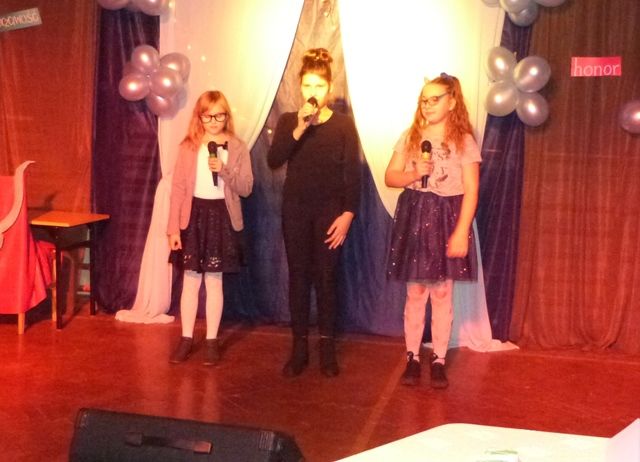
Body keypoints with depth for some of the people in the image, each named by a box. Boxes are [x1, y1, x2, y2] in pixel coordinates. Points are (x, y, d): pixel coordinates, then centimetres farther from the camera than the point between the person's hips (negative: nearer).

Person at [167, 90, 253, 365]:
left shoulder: (237, 148, -1)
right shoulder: (188, 147, 1)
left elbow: (246, 188, -4)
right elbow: (178, 189, -1)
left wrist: (224, 170, -20)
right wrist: (173, 228, -5)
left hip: (221, 217, -1)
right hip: (193, 216, 1)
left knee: (214, 281, 6)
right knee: (190, 280, 7)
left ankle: (212, 341, 16)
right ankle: (186, 339, 18)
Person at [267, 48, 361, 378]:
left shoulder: (343, 124, -1)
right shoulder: (288, 122, 4)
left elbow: (353, 173, -4)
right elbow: (273, 161, -11)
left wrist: (347, 213, -12)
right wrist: (299, 130, -20)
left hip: (330, 211, -2)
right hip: (295, 210, 2)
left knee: (326, 278, 2)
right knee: (298, 276, 5)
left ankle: (328, 348, 13)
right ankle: (299, 347, 14)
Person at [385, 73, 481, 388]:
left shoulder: (464, 141, -3)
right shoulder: (410, 137, 5)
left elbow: (471, 191, -7)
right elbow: (390, 177, 6)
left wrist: (461, 232, -14)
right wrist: (414, 174, -15)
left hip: (446, 219, -2)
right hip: (414, 217, 2)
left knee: (442, 293, 5)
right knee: (415, 292, 7)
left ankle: (439, 360, 16)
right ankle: (412, 357, 17)